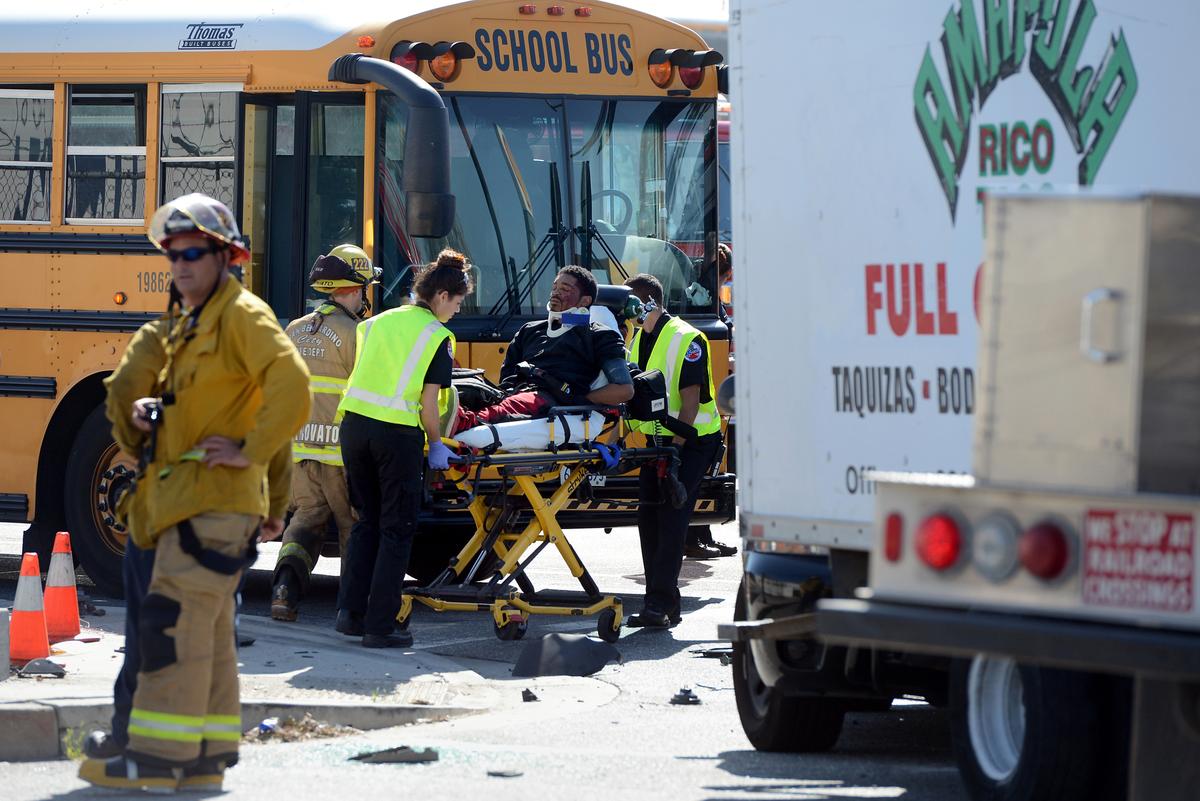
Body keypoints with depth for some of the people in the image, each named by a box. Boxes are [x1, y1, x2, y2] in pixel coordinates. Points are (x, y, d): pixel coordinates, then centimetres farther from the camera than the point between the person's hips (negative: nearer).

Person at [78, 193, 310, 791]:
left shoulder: (243, 316, -9)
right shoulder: (186, 325, 20)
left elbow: (290, 384, -22)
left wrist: (250, 452, -20)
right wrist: (149, 412, 8)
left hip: (214, 499, -10)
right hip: (182, 494, 10)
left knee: (176, 618, -14)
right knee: (208, 630, 11)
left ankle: (159, 757, -16)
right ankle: (207, 756, 15)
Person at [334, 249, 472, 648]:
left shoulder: (379, 322, 15)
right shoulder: (437, 338, -2)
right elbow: (429, 402, -6)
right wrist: (436, 445, 8)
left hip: (354, 424, 6)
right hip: (398, 434, -6)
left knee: (367, 522, 18)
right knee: (397, 529, 3)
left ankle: (350, 612, 13)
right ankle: (379, 626, 0)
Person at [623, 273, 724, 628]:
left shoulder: (686, 340, -16)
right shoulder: (638, 340, 9)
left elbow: (690, 401, -20)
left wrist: (674, 446, -24)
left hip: (691, 441, -8)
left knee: (671, 519, -15)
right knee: (648, 518, 5)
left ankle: (660, 605, -19)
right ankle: (663, 605, 11)